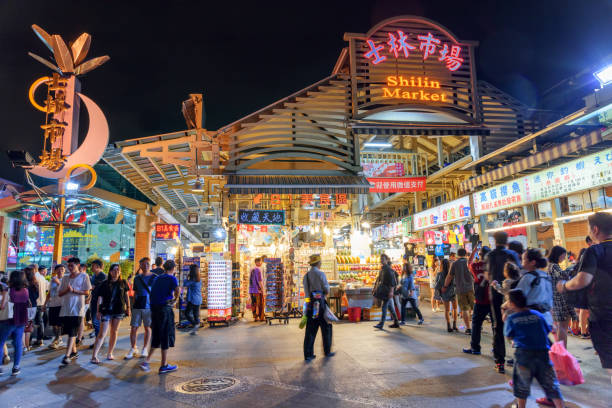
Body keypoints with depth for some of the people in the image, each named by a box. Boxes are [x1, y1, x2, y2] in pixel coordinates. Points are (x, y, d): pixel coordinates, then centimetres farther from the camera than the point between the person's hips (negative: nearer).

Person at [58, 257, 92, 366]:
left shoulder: (84, 276, 0)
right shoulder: (65, 278, 14)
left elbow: (87, 292, -5)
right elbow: (60, 294, 12)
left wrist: (73, 290, -14)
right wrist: (67, 290, -8)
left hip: (77, 309, -5)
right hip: (65, 309, 5)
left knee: (72, 333, -9)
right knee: (69, 332, 12)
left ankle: (67, 356, -10)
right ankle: (74, 352, 26)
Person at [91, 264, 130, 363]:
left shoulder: (123, 282, 5)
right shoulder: (105, 283, 0)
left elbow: (126, 296, 13)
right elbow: (100, 297, -1)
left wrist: (128, 308, 11)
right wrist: (98, 311, -7)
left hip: (119, 310, 2)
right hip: (106, 311, -2)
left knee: (114, 332, 9)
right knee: (102, 333, -5)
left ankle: (110, 353, 20)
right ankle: (94, 356, -1)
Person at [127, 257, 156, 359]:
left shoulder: (154, 277, -2)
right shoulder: (137, 278, 9)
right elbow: (135, 293, 15)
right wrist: (133, 304, 13)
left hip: (149, 306, -3)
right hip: (137, 306, 3)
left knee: (147, 328, 7)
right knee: (133, 328, 2)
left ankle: (145, 349, 20)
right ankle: (133, 349, 18)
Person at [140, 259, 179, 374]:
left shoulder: (157, 279, 16)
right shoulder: (172, 278, -6)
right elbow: (177, 290, -23)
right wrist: (175, 300, -6)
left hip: (154, 308, 7)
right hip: (165, 308, -7)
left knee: (156, 337, 16)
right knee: (166, 337, 3)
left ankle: (146, 361, 11)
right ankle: (164, 366, 10)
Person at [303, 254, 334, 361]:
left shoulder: (306, 275, 8)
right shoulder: (320, 274, -9)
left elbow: (306, 292, 10)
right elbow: (327, 290, -6)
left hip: (310, 304, 5)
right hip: (320, 303, -5)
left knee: (310, 331, 8)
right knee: (326, 329, 12)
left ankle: (308, 354, 10)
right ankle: (327, 351, 22)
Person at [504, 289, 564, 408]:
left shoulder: (511, 319, -2)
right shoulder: (538, 315, 7)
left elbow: (509, 337, 6)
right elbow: (547, 331, 14)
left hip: (524, 353, -2)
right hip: (543, 352, 3)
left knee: (522, 384, 15)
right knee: (551, 384, 13)